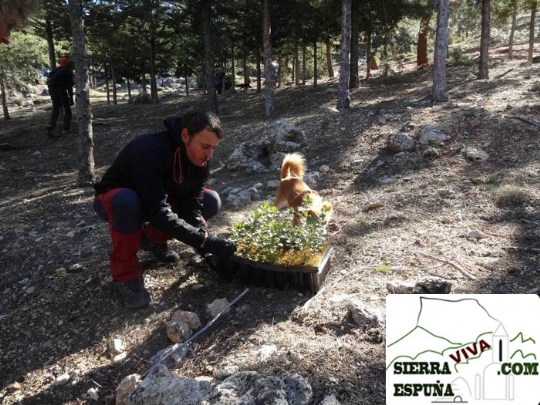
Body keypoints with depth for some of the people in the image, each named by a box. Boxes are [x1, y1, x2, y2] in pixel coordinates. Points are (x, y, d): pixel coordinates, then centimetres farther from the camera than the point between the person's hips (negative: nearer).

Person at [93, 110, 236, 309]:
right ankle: (125, 274, -19)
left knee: (211, 201, -11)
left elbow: (192, 207, -20)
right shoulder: (148, 151, -38)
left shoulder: (200, 161, -18)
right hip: (114, 199, -6)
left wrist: (206, 247, -35)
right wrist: (205, 241, -46)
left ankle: (154, 239, 8)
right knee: (127, 201, -41)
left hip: (158, 199, 6)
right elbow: (157, 212, -43)